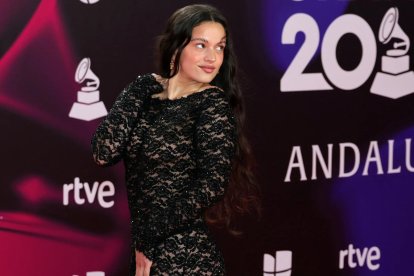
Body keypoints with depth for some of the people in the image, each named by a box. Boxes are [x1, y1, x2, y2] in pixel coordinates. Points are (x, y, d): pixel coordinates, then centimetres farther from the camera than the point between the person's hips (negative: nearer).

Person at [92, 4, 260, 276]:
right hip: (142, 249, 5)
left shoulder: (212, 103, -9)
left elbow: (212, 183, -18)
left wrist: (150, 236, -15)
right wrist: (145, 89, -8)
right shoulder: (146, 88, 3)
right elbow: (103, 153, -8)